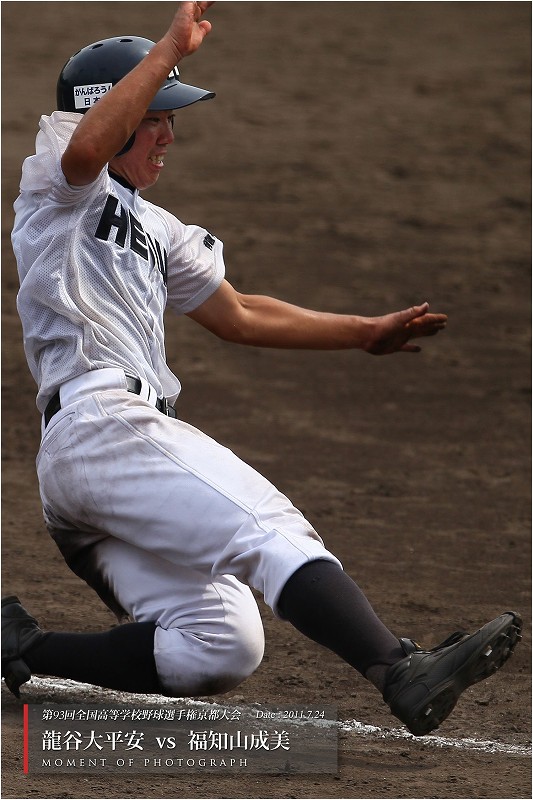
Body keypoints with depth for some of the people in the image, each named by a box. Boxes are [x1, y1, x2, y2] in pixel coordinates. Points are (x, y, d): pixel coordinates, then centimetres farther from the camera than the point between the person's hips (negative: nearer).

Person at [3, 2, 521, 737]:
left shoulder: (153, 230, 30)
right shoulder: (59, 188, 5)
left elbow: (239, 316, 33)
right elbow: (87, 147, -20)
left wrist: (363, 332, 29)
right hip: (99, 424, -9)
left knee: (222, 650, -1)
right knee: (271, 530, -26)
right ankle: (403, 673, -42)